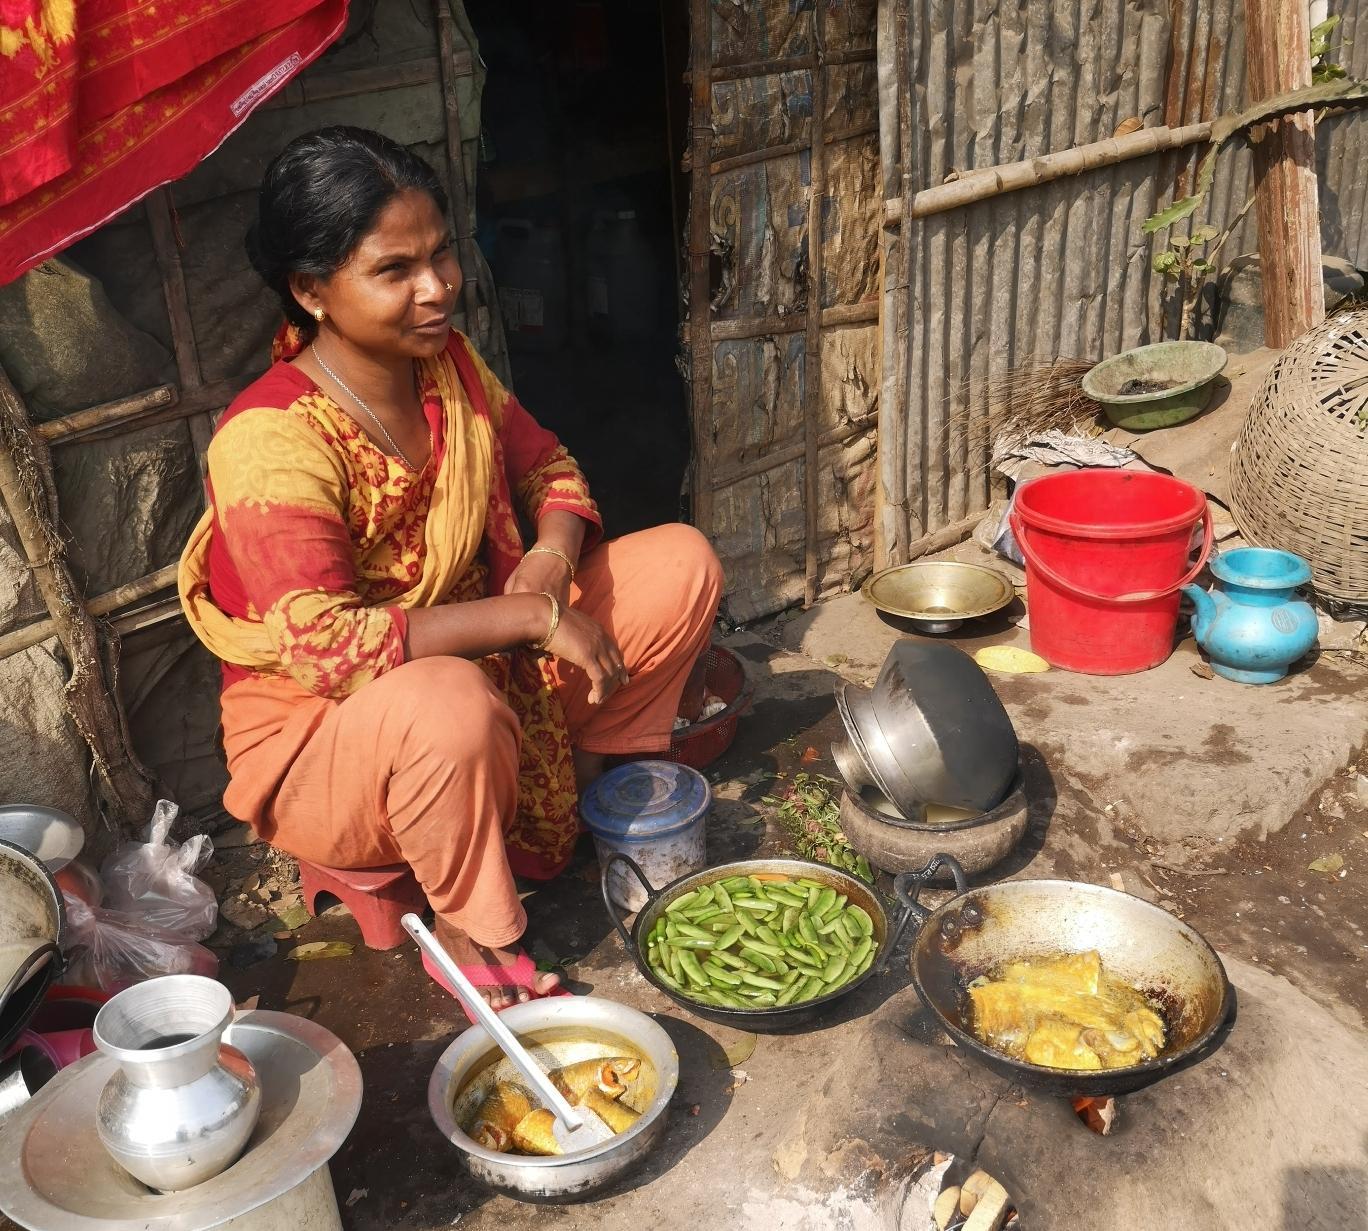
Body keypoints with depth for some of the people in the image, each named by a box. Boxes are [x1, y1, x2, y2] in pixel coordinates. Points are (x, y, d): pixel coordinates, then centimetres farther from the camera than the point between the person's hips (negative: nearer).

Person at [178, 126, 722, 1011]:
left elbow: (546, 466, 9)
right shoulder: (270, 441, -27)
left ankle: (588, 774, 11)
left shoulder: (448, 364, -5)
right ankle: (475, 939, -13)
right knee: (449, 703, -43)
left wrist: (554, 556, -15)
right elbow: (323, 648, -35)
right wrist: (532, 615, -33)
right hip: (321, 738, -6)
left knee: (683, 564, -4)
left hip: (486, 668, 7)